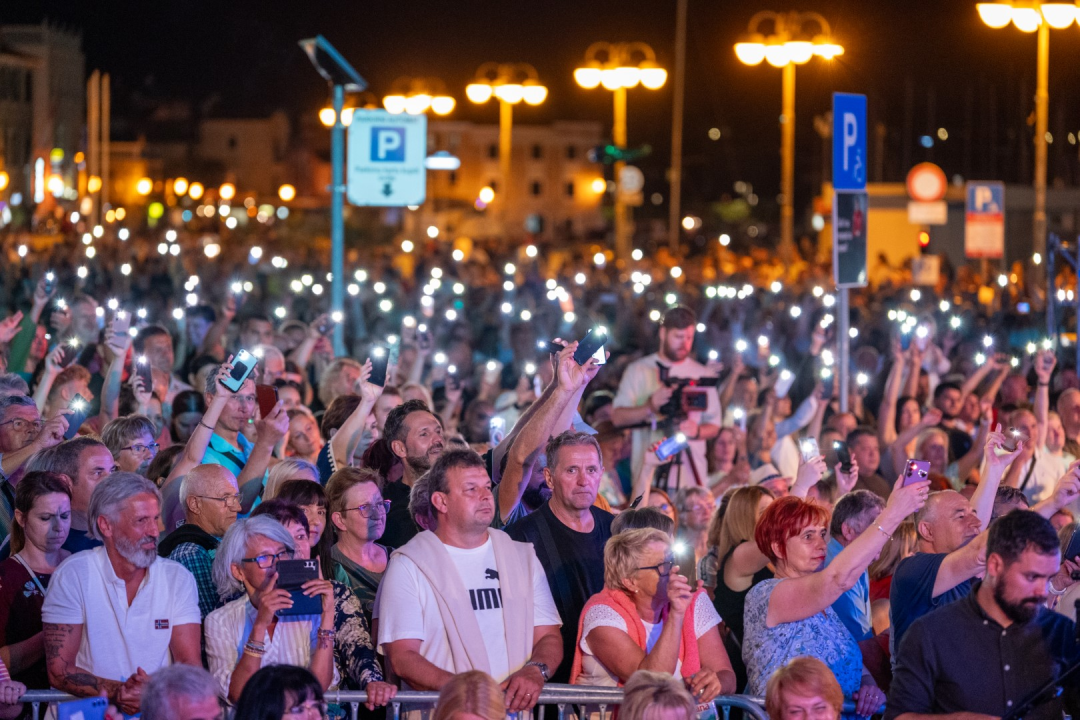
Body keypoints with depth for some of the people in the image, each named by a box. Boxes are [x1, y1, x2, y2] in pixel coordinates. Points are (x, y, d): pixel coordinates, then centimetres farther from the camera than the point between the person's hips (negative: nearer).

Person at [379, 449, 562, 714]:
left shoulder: (522, 558, 19)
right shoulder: (409, 565, 5)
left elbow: (549, 637, 15)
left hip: (517, 710, 4)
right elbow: (401, 657, -4)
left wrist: (535, 671, -9)